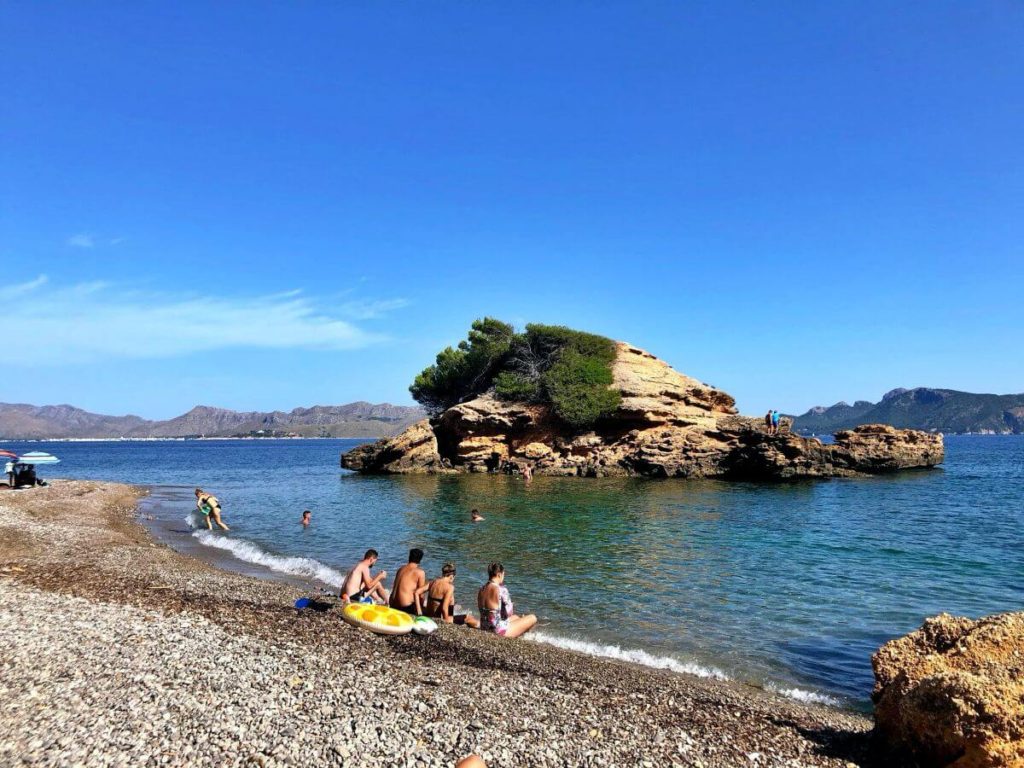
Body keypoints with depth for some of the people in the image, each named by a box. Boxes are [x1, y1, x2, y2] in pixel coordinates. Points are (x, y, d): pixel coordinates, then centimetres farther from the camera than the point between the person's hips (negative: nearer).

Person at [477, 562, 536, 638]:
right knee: (533, 618, 5)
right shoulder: (501, 589, -20)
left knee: (516, 617, 33)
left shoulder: (481, 589, 3)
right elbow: (509, 613, -15)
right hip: (499, 630, -9)